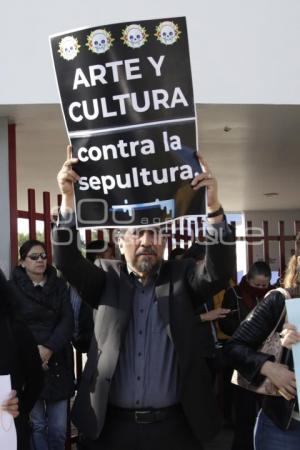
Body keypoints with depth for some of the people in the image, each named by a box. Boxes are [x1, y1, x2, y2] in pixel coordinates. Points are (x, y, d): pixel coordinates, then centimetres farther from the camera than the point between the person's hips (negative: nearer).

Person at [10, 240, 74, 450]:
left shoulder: (59, 285, 9)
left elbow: (68, 321, 1)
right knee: (36, 424, 0)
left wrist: (49, 348, -13)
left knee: (59, 427, 3)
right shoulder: (13, 288, 1)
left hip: (57, 362, 2)